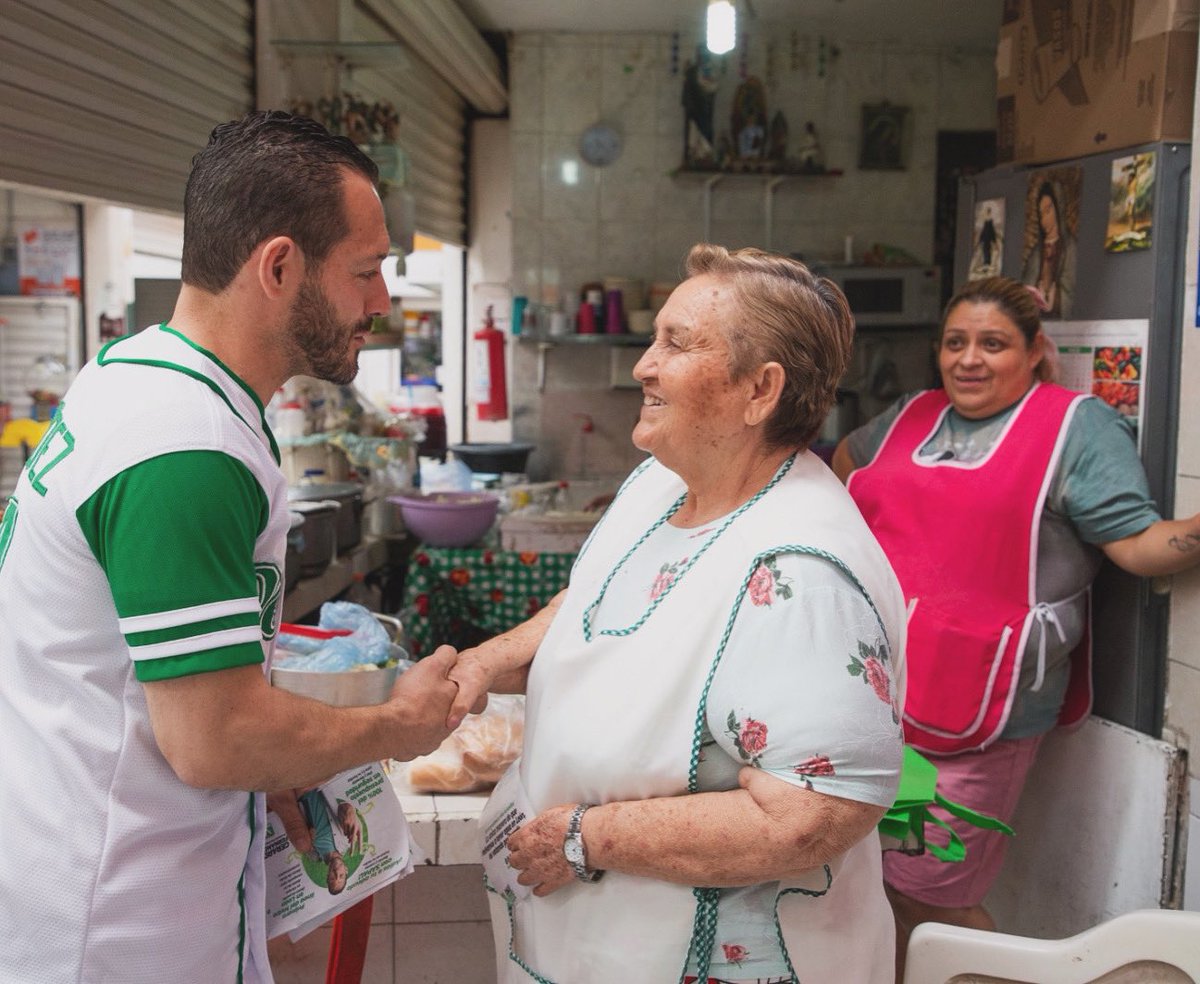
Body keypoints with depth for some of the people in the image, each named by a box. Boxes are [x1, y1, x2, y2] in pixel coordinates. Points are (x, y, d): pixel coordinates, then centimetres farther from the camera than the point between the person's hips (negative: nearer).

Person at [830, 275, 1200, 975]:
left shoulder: (1078, 426, -3)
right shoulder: (912, 416, 13)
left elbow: (1140, 544, -10)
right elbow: (848, 460, 34)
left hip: (975, 719, -6)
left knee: (930, 897, 1)